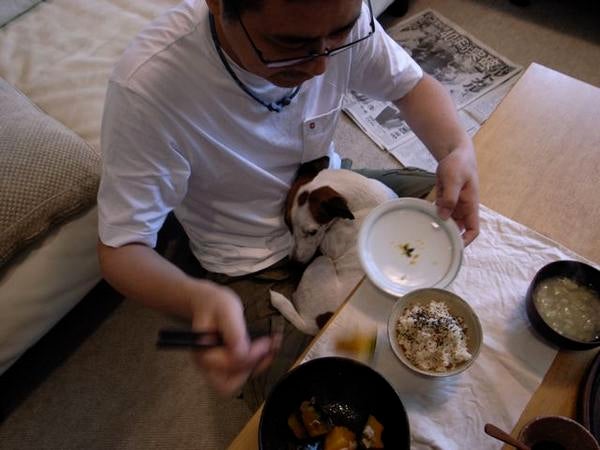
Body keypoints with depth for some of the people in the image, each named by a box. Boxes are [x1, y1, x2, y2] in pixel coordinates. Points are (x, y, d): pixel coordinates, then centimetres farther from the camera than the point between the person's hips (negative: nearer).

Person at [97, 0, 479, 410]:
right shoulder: (146, 88, -33)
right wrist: (197, 298, -48)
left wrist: (458, 146, -25)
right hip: (254, 265, -4)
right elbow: (120, 247, -26)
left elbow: (412, 84, -3)